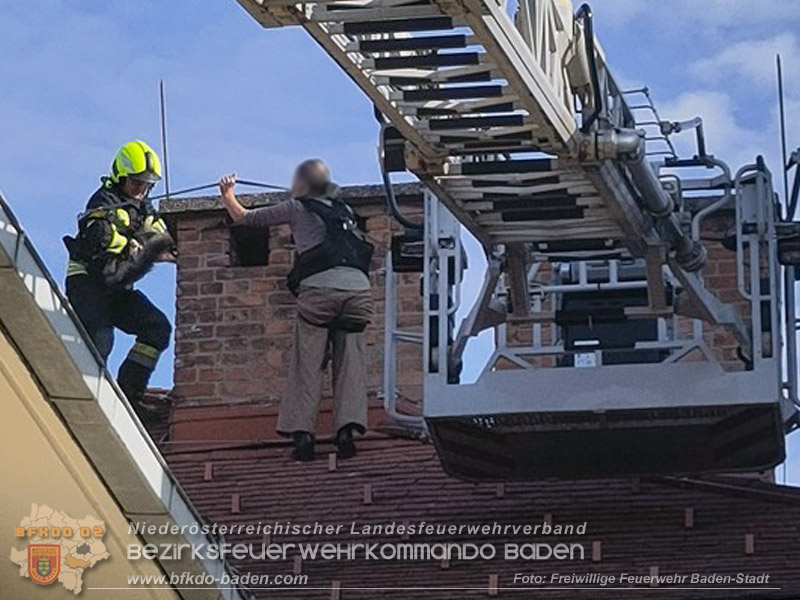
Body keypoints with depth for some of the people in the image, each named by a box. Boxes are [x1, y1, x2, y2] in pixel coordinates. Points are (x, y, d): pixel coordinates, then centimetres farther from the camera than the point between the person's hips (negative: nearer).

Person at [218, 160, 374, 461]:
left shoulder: (297, 208, 16)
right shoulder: (344, 210, 27)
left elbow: (243, 217, 24)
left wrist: (227, 193, 44)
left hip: (319, 288, -3)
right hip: (359, 288, 3)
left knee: (307, 364, 2)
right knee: (349, 363, 3)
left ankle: (302, 433, -7)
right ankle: (346, 430, -13)